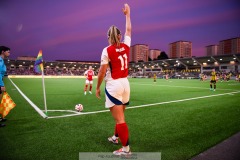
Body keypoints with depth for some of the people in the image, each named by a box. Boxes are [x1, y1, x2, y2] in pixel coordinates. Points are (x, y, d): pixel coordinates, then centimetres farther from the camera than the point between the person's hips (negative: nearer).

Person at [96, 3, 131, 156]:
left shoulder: (107, 51, -11)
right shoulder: (126, 46, 3)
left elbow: (102, 72, -11)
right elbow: (129, 30, 21)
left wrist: (98, 87, 2)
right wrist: (127, 14, 33)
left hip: (114, 86, -6)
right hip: (125, 84, 7)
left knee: (119, 119, 0)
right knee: (120, 116, 22)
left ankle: (126, 149, 9)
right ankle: (116, 137, 43)